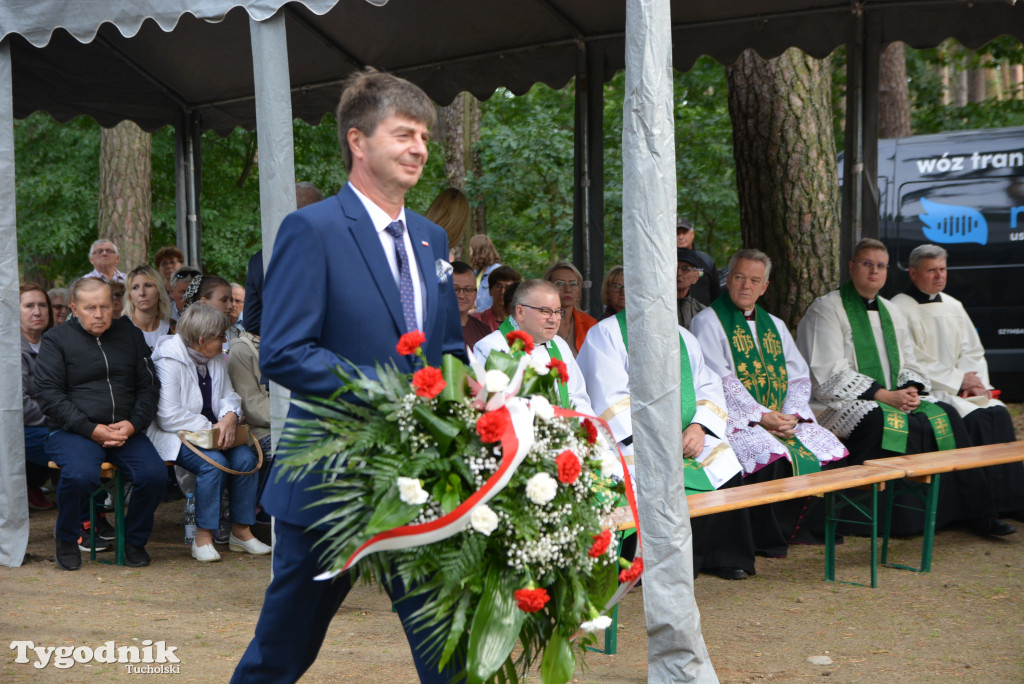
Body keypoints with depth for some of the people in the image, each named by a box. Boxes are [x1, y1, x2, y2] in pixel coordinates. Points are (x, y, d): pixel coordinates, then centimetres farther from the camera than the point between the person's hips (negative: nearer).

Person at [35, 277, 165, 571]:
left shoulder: (130, 334, 15)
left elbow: (149, 386, 14)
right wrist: (92, 430, -14)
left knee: (154, 474, -25)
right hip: (72, 432, -3)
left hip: (127, 432, 3)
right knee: (80, 475, -34)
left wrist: (133, 424, -5)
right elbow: (49, 394, -5)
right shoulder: (56, 339, 4)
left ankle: (135, 541, 3)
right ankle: (67, 541, -4)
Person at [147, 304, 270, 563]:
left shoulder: (217, 359, 10)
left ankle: (241, 531, -6)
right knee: (214, 462, -32)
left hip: (211, 432, 7)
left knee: (246, 458, -18)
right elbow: (169, 417, -20)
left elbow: (229, 396, 13)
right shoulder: (168, 362, -14)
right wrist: (209, 428, -21)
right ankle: (203, 537, -22)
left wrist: (230, 417, -12)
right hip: (175, 436, -7)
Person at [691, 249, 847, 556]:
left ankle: (802, 526, 1)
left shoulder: (775, 326, 21)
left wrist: (791, 414, -7)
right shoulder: (708, 321, 1)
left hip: (783, 417, 6)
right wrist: (761, 416, -17)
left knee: (830, 450, -15)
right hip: (736, 417, -6)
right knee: (773, 455, -33)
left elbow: (800, 377, 13)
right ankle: (767, 538, -15)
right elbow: (720, 381, -10)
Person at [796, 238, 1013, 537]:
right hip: (846, 403, -6)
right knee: (883, 423, -36)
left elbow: (909, 364, 19)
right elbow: (830, 373, -12)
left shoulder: (891, 311, 19)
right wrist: (884, 394, -17)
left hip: (895, 399, 6)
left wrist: (910, 390, -6)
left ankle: (978, 514, -9)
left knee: (945, 415, -14)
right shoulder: (827, 309, -3)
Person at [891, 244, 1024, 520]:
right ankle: (994, 502, -21)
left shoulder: (953, 306, 16)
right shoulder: (900, 308, -6)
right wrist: (958, 380, -13)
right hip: (925, 391, -6)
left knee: (999, 412, -19)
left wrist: (974, 381, -5)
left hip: (962, 388, 6)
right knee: (974, 417, -27)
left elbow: (973, 352, 16)